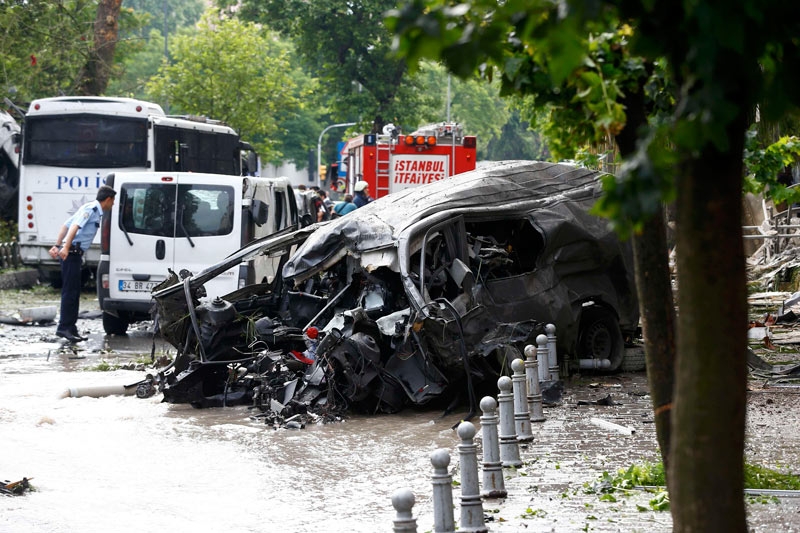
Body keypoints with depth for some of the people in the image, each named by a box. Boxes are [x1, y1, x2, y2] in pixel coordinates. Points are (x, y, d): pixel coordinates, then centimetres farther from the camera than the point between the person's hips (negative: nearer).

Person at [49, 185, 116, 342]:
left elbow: (66, 225, 22)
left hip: (73, 254, 10)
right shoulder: (91, 209, -10)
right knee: (70, 291, -10)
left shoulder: (95, 211, 20)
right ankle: (64, 327, -11)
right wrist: (65, 248, -32)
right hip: (72, 253, -10)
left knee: (74, 292, 12)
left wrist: (57, 245, 20)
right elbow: (75, 226, -23)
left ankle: (71, 329, 15)